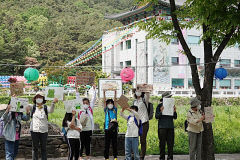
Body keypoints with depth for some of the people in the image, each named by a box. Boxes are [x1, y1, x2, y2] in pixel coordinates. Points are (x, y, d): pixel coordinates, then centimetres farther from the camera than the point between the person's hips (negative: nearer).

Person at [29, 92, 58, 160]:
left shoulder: (45, 108, 3)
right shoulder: (33, 107, 5)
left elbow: (51, 110, -16)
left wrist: (53, 103, -33)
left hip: (44, 130, 0)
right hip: (34, 130, 0)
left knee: (43, 148, 7)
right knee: (35, 147, 5)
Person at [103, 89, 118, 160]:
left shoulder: (115, 110, 12)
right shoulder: (106, 110, 10)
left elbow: (115, 101, 5)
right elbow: (104, 101, 5)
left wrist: (115, 93, 0)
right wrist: (104, 93, -1)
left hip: (114, 129, 1)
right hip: (107, 128, -1)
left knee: (115, 144, 5)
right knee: (107, 144, 2)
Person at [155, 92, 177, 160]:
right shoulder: (160, 106, 1)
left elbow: (175, 117, 11)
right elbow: (156, 116, -2)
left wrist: (174, 111, -7)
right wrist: (161, 112, -18)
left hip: (170, 127, 3)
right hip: (162, 127, -3)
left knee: (170, 143, 2)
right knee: (162, 143, 1)